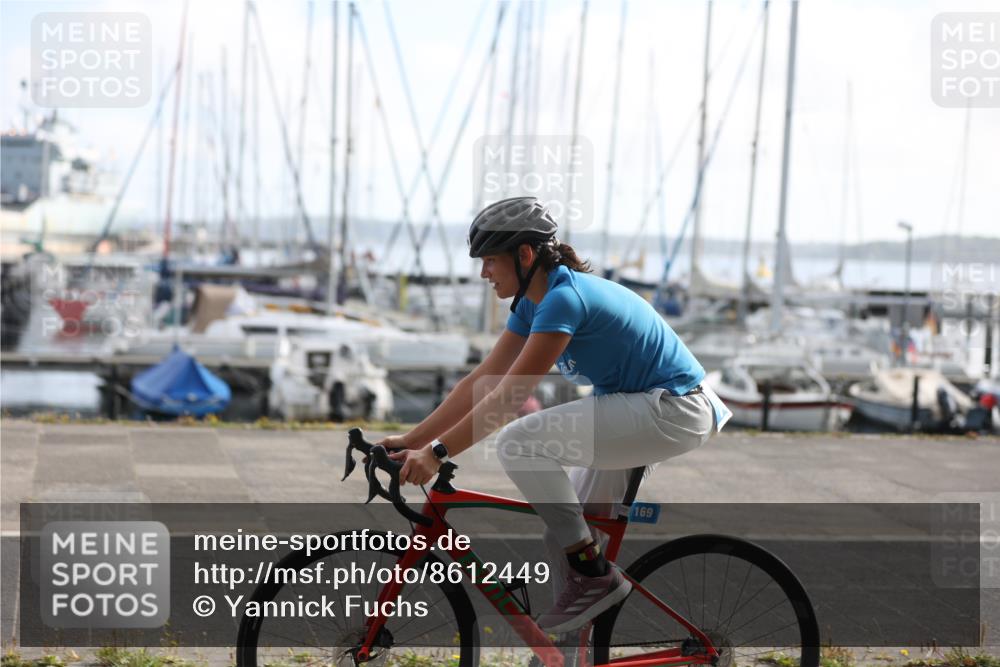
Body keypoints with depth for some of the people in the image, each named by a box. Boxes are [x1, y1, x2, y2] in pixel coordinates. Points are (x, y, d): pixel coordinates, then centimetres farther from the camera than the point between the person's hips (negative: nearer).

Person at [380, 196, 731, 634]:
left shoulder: (565, 298, -22)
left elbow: (509, 397, -25)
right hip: (641, 408, 10)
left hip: (672, 412, -10)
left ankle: (594, 576, -14)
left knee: (519, 442, -22)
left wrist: (437, 452, -23)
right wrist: (410, 441, 2)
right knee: (563, 539, 12)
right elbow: (481, 382, 7)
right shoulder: (534, 303, 7)